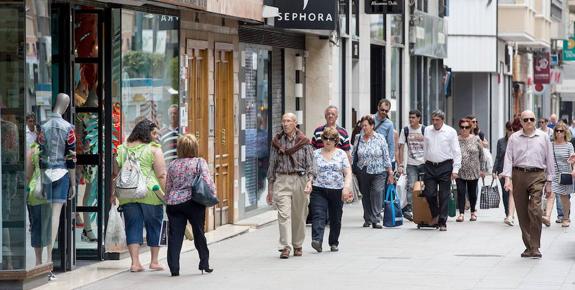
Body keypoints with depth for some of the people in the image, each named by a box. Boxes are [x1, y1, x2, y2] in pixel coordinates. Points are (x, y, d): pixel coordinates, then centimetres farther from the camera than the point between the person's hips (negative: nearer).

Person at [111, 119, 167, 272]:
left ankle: (135, 262, -1)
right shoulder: (154, 149, -4)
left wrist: (113, 194, 16)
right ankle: (154, 261, 18)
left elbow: (115, 174, 11)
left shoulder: (122, 149, 10)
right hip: (150, 195, -3)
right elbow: (161, 175, -9)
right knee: (154, 225, 10)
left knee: (133, 226, 6)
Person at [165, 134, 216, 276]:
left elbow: (168, 187, 13)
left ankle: (174, 267, -4)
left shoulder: (173, 164, 8)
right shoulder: (200, 162, -4)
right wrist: (213, 195, 2)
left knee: (174, 236, 2)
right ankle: (204, 263, 16)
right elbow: (207, 182, -12)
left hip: (173, 203, 3)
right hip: (193, 203, -3)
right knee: (199, 233, 11)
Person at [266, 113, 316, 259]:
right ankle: (285, 247, -15)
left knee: (299, 215, 7)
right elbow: (272, 165, 13)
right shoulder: (277, 142, 8)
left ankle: (297, 246, 22)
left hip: (300, 179, 0)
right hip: (282, 180, 0)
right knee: (284, 214, -12)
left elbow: (310, 164, 0)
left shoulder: (304, 142, 3)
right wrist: (270, 188, 11)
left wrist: (310, 181, -17)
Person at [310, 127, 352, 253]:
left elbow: (348, 173, 2)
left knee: (335, 219, 7)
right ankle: (317, 240, -28)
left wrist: (346, 187, -11)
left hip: (337, 191, 1)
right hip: (319, 190, -1)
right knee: (318, 216, -16)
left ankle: (334, 243, 20)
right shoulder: (316, 154, 8)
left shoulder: (341, 154, 6)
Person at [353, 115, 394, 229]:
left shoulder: (380, 138, 0)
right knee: (365, 195, 9)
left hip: (378, 172, -3)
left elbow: (386, 156, 2)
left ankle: (376, 220, -15)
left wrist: (390, 173, 0)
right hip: (363, 173, 3)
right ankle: (367, 219, 21)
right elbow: (353, 156, 11)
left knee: (377, 193, -16)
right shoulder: (359, 140, 6)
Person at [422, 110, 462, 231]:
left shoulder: (450, 132, -2)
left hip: (445, 167, -3)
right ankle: (435, 215, 19)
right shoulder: (427, 130, 8)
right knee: (429, 193, -3)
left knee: (444, 196, 0)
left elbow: (456, 152, -2)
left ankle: (442, 222, 6)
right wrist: (426, 163, 14)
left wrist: (455, 169, -9)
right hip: (430, 166, 3)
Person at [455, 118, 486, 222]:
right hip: (460, 172, -1)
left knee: (472, 193, 9)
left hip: (473, 172, 1)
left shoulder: (476, 139, 2)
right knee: (460, 192, -9)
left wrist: (482, 169, 5)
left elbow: (481, 155, 7)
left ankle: (473, 211, 27)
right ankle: (461, 213, -7)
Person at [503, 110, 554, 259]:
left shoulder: (543, 137, 7)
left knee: (535, 210, -18)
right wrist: (507, 178, -9)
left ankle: (535, 248, -14)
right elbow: (508, 158, 5)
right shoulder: (514, 138, 8)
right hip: (518, 175, 2)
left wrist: (549, 182, 8)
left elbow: (549, 160, 11)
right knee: (522, 213, 5)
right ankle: (528, 246, 16)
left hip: (537, 175, -2)